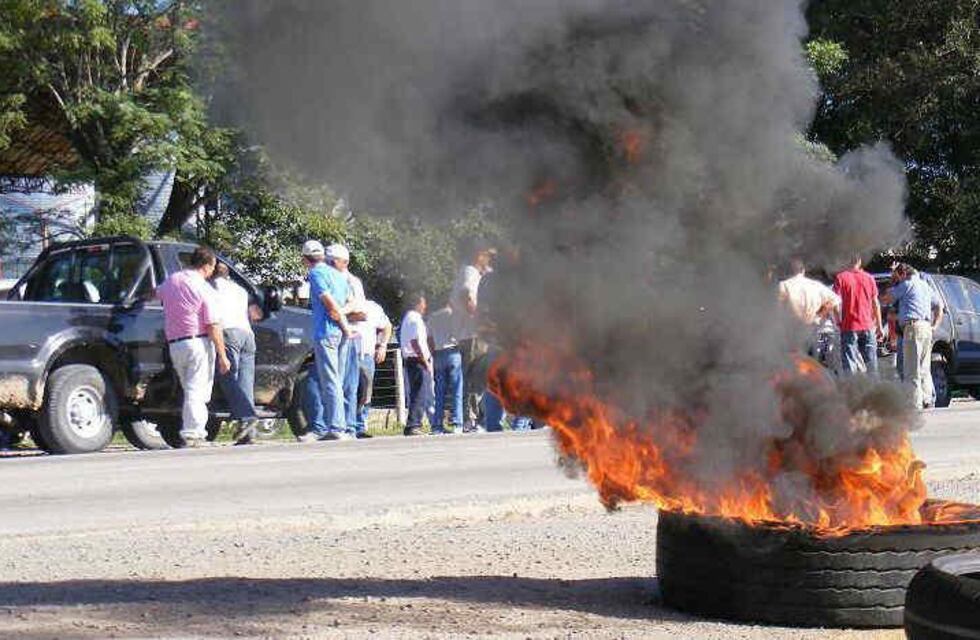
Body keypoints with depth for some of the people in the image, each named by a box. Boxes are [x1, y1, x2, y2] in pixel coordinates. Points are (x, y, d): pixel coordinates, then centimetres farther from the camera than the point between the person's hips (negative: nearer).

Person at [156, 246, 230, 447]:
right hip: (198, 342, -6)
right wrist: (222, 355, -10)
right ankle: (192, 435, -9)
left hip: (174, 344, 6)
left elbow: (158, 293, 33)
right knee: (196, 391, -5)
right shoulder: (204, 289, -10)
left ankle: (197, 433, 16)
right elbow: (213, 326, -13)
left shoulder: (171, 280, 9)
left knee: (191, 390, 17)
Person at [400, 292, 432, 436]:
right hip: (417, 360, -10)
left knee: (415, 394, 12)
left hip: (409, 359, 10)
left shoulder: (407, 318, 20)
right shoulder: (415, 319, -12)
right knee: (419, 394, -11)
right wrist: (426, 362, -18)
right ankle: (413, 426, -16)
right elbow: (415, 343, -19)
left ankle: (414, 425, 14)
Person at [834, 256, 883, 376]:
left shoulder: (841, 277, -4)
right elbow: (876, 304, 9)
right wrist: (879, 326, 15)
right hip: (868, 326, 3)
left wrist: (838, 322, -1)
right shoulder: (869, 278, 6)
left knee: (850, 364, -2)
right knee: (870, 362, 9)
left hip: (849, 326, -3)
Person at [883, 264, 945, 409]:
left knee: (912, 370, -9)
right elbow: (939, 306, 27)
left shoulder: (908, 284, -1)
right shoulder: (926, 285, 23)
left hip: (913, 327, -9)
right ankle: (927, 402, 13)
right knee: (924, 369, 13)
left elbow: (888, 298, 2)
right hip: (927, 328, 9)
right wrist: (935, 325, 20)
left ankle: (915, 404, -14)